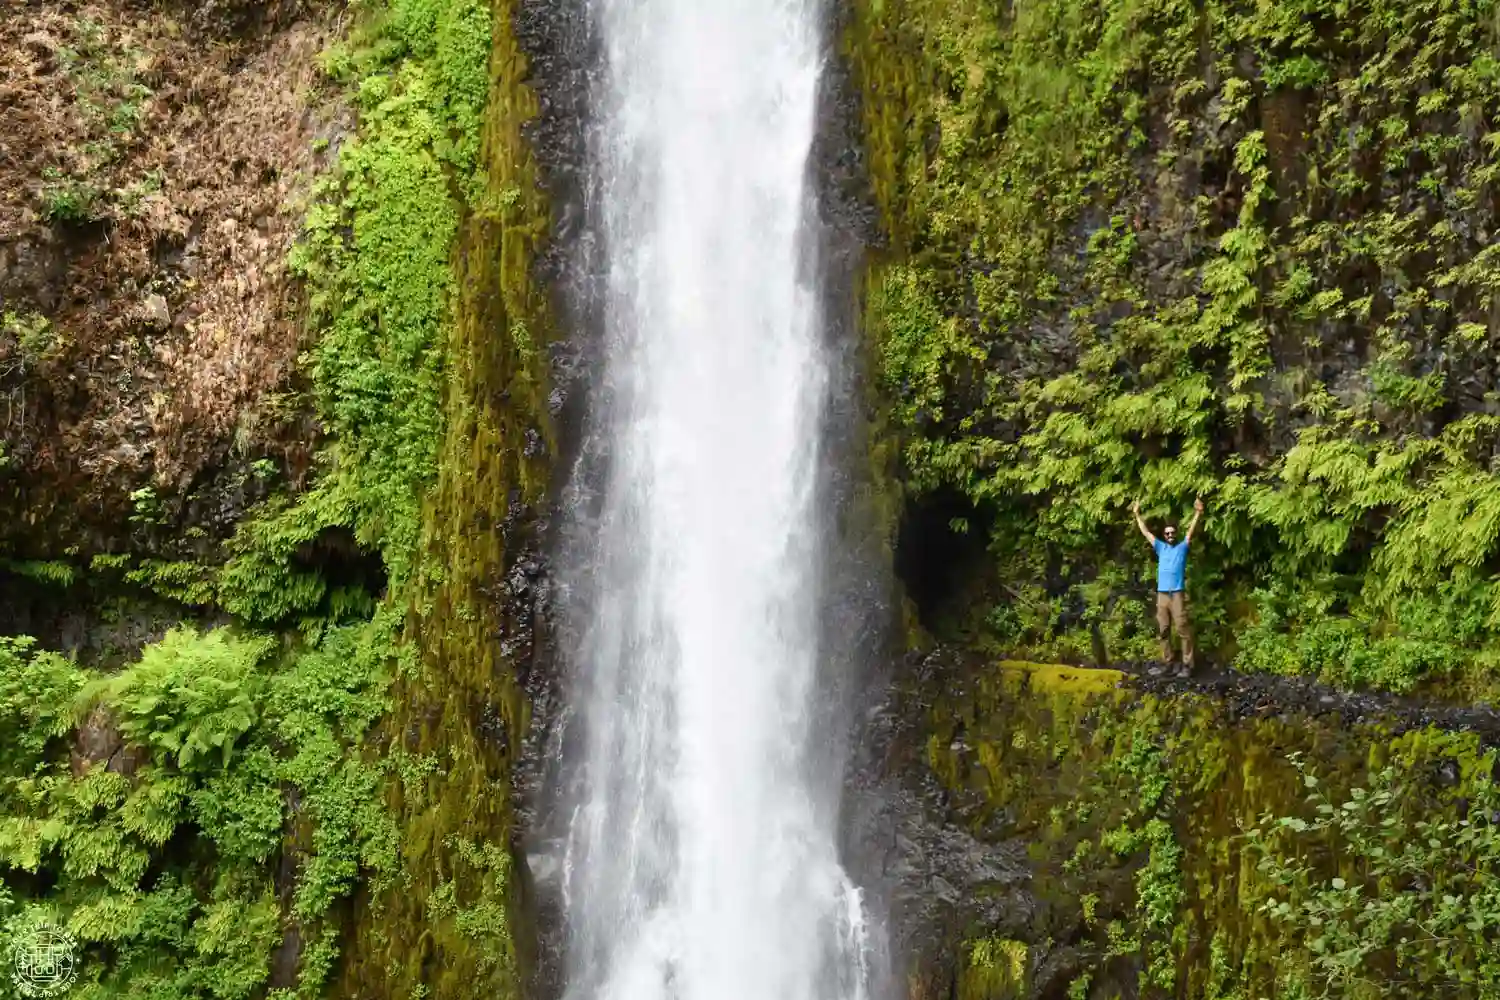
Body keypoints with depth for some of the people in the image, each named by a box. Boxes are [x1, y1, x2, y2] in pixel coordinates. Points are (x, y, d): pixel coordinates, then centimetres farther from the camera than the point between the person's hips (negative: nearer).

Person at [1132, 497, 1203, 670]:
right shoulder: (1160, 547, 16)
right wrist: (1137, 514, 16)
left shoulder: (1182, 547, 8)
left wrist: (1198, 513, -15)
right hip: (1162, 594, 4)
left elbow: (1191, 531, -3)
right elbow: (1145, 532, 17)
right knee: (1163, 629, 6)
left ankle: (1187, 662, -8)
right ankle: (1167, 661, 11)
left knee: (1182, 628, -7)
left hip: (1177, 594, -4)